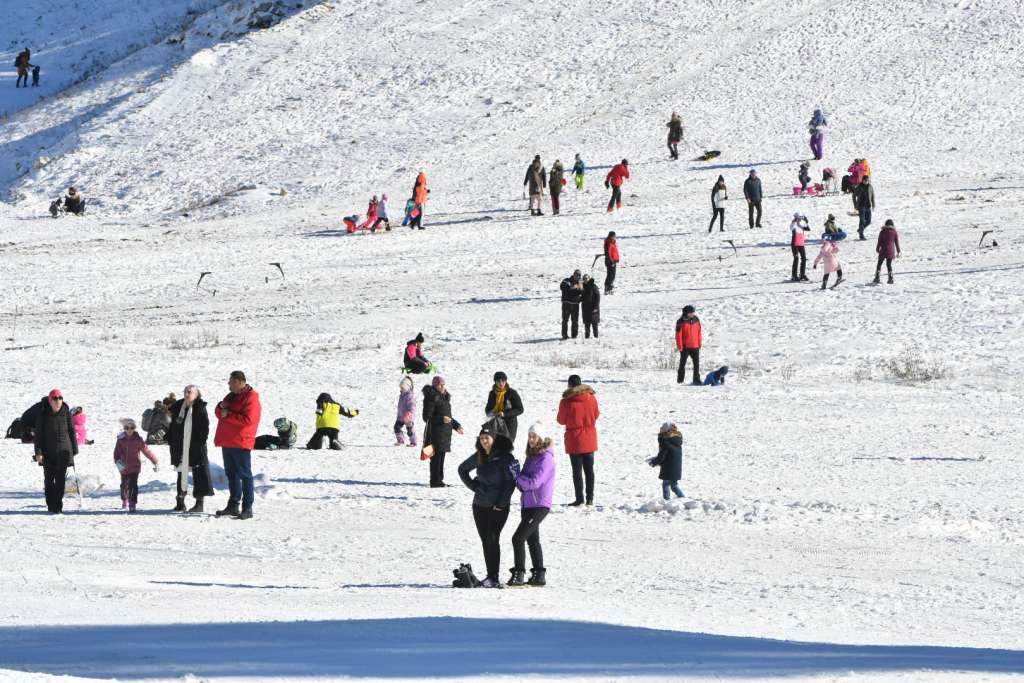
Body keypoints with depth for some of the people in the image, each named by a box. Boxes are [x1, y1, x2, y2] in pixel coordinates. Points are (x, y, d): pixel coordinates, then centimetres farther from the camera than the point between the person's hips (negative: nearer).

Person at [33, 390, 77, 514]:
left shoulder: (66, 413, 1)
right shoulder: (43, 414, -2)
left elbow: (71, 431, 7)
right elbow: (38, 434, -1)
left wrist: (74, 450, 6)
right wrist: (38, 452, -8)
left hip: (63, 451, 0)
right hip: (48, 452, 0)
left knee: (60, 479, -4)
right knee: (49, 479, 5)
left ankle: (58, 507, -1)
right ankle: (51, 506, 17)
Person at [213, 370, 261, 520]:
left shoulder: (251, 398, -10)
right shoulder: (231, 396, 17)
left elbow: (247, 419, -21)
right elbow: (219, 414, 21)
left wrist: (228, 415, -15)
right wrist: (221, 407, -2)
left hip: (241, 443, -9)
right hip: (227, 442, 9)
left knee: (244, 475, -7)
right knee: (231, 474, 14)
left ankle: (247, 508, -6)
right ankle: (233, 506, 21)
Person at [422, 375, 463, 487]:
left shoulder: (445, 397, 17)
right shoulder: (431, 398, -11)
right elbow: (426, 417, -15)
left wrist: (456, 425, 19)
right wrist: (441, 419, -25)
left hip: (444, 432, 9)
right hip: (435, 433, -9)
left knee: (441, 457, 12)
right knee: (436, 457, -9)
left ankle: (439, 480, 18)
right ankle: (435, 481, -7)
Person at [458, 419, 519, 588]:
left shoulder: (505, 458, -11)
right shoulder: (479, 456, 7)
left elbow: (510, 483, -12)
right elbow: (462, 469, 23)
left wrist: (501, 503, -14)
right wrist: (472, 485, 11)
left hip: (498, 507, -6)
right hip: (480, 505, 6)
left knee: (492, 539, -13)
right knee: (485, 541, 7)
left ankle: (494, 578, -10)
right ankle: (490, 576, 14)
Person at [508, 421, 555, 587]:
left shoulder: (546, 458, -14)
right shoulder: (531, 455, 12)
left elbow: (534, 482, -22)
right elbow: (524, 481, 15)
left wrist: (517, 477, -10)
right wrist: (521, 483, -8)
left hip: (539, 505, -9)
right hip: (528, 504, 9)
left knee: (518, 538, -14)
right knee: (532, 539, 15)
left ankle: (518, 574, -10)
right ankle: (539, 575, 22)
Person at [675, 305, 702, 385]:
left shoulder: (696, 320, 6)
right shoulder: (681, 322, -9)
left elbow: (699, 332, 12)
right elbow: (678, 335, -10)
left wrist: (700, 344, 10)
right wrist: (680, 346, -13)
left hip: (695, 346, 4)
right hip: (685, 347, -4)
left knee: (697, 363, 3)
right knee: (683, 363, 3)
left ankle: (696, 379, 9)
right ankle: (680, 380, 9)